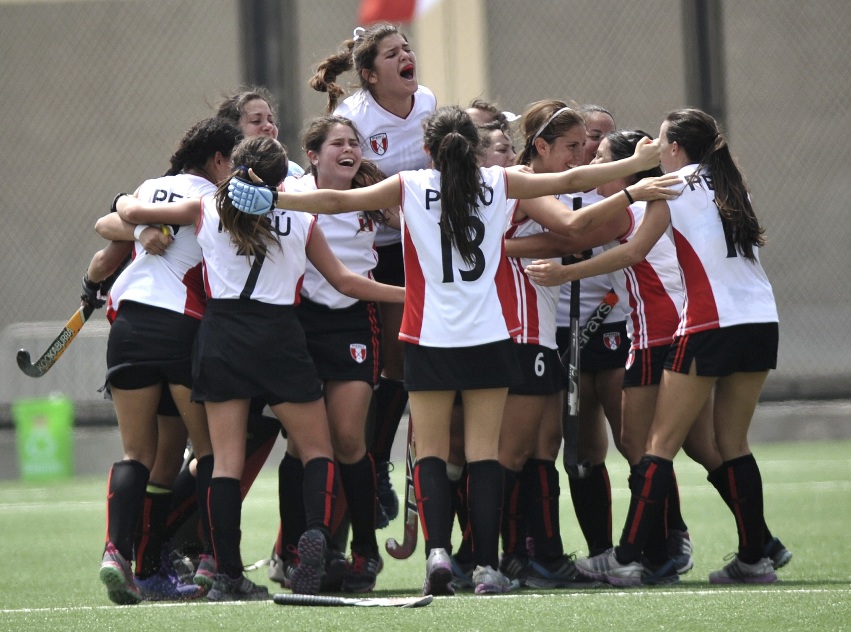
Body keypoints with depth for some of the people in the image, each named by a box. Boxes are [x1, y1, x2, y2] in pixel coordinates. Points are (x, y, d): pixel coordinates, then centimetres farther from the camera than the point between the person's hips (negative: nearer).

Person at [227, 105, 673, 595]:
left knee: (431, 453, 4)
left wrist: (272, 200, 1)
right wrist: (637, 165, 20)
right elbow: (568, 181, 9)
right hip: (490, 336, 1)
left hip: (431, 339, -1)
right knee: (484, 452, 2)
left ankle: (438, 550, -16)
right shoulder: (500, 184, 3)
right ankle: (487, 567, -4)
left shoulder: (410, 187, 0)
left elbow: (338, 200, -5)